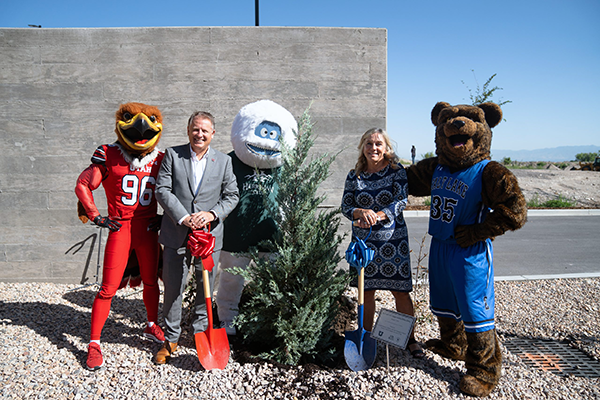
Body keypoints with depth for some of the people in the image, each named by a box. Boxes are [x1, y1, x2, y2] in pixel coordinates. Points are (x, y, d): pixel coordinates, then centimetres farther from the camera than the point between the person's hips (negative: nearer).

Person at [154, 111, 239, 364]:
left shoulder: (224, 161, 6)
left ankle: (202, 333, 33)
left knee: (205, 288, 12)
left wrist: (212, 214, -12)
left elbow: (232, 196, 5)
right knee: (173, 288, 8)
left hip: (209, 234, 1)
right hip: (176, 235, -1)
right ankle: (171, 339, 25)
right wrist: (183, 217, -15)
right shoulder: (172, 155, 2)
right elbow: (162, 190, -5)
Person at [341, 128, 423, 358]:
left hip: (393, 239, -2)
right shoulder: (354, 176, 4)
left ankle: (410, 339, 20)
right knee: (366, 291, 9)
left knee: (401, 292, 3)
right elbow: (345, 206, 1)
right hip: (363, 240, 2)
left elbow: (401, 201, -13)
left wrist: (377, 215, -28)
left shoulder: (396, 171, -3)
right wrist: (360, 213, -22)